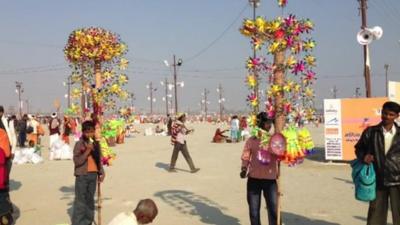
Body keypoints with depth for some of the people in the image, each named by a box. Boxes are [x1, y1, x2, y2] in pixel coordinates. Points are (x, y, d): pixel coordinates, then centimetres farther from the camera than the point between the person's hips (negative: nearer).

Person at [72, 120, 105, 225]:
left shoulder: (96, 143, 8)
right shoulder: (79, 144, -8)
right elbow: (76, 161, -15)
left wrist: (101, 172, 7)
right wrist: (87, 151, -21)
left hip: (93, 174, 5)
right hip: (82, 175, -5)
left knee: (90, 200, 14)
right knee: (80, 200, -4)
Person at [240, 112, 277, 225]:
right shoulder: (251, 140, 1)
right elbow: (245, 157, 1)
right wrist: (244, 169, -15)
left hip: (270, 180, 1)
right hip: (254, 179, 0)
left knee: (273, 210, 1)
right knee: (254, 211, 8)